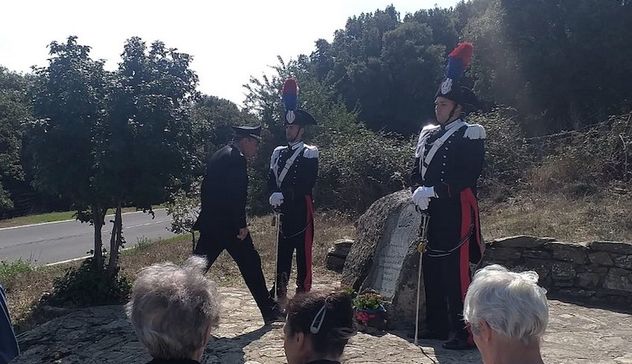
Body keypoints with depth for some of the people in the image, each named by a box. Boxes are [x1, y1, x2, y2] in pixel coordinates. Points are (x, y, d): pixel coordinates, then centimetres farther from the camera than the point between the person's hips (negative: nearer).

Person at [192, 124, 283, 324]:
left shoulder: (218, 156, 16)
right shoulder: (237, 158, -13)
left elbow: (206, 188, 18)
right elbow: (236, 195, -21)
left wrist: (208, 217, 19)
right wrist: (241, 225, -17)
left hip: (210, 224, 9)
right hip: (229, 225, -9)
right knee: (250, 264, 1)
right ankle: (269, 311, 9)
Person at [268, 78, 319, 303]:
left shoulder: (309, 154, -3)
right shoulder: (278, 153, 13)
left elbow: (307, 184, -13)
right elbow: (271, 181, 7)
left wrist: (284, 195, -19)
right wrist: (274, 195, -12)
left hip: (302, 212, -5)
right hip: (284, 212, 5)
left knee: (303, 254, -1)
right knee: (283, 253, 9)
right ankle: (281, 296, 18)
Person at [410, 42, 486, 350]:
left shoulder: (470, 135, -6)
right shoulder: (428, 135, 16)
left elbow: (466, 177, -16)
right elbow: (416, 171, 13)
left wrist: (433, 191, -21)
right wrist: (417, 193, -6)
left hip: (455, 215, -8)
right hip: (431, 215, 8)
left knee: (456, 272, -6)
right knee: (431, 270, 12)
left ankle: (464, 332, 3)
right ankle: (437, 325, 24)